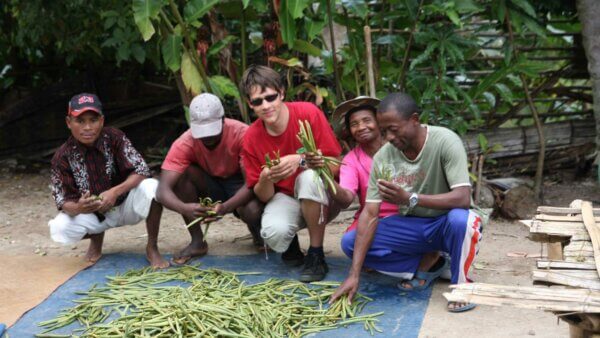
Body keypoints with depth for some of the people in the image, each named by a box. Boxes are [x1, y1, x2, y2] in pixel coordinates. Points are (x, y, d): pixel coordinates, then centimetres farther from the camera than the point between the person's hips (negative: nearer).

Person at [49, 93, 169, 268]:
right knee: (60, 229, -27)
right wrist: (78, 208, -40)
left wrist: (115, 192, -37)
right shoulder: (62, 157, -16)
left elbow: (142, 171, -22)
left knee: (152, 187, -32)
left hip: (125, 204, -1)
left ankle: (152, 247, -10)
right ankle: (96, 236, 11)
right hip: (92, 214, 1)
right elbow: (63, 201, -15)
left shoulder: (114, 138, -18)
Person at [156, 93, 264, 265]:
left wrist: (225, 207, -49)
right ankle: (197, 241, -14)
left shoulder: (242, 134, -28)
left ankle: (256, 232, 5)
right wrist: (185, 208, -54)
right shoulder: (184, 144, -24)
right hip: (210, 185, 3)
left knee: (252, 211, -36)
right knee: (182, 173, -28)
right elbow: (163, 190, -31)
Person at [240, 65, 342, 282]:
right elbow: (263, 196, -4)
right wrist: (265, 179, -27)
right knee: (273, 232, -32)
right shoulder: (251, 138, -8)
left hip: (321, 199, -1)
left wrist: (302, 160, -33)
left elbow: (336, 166, -16)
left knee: (310, 177, -36)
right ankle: (290, 242, 9)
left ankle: (316, 256, -18)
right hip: (285, 198, 2)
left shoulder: (308, 113, -16)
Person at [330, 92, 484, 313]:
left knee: (460, 219, -40)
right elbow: (369, 214, -13)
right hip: (412, 225, 4)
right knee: (350, 242, -13)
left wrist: (410, 199, -44)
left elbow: (463, 198, -31)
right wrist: (354, 275, -21)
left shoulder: (445, 141, -23)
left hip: (447, 223, -4)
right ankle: (425, 263, -1)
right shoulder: (383, 157, -12)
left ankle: (461, 285, -12)